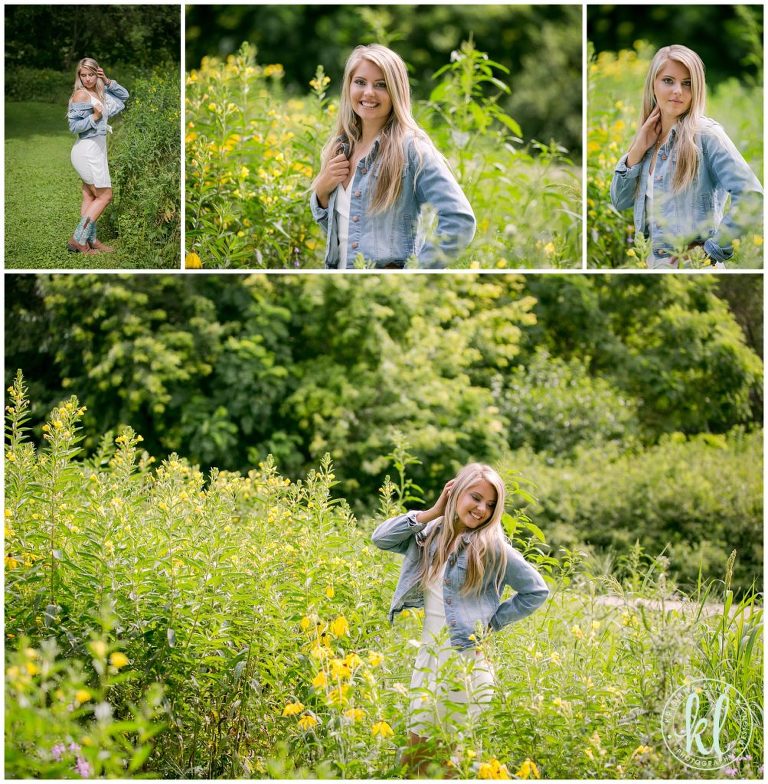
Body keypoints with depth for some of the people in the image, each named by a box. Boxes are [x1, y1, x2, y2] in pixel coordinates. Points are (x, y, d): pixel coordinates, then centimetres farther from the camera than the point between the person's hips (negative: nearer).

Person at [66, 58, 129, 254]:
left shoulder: (99, 93, 9)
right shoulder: (81, 94, -15)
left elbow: (124, 95, 17)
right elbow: (74, 125, -17)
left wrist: (108, 82, 2)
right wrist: (94, 117, -30)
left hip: (96, 148, 9)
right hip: (88, 150, -9)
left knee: (90, 197, 10)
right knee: (104, 196, -6)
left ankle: (90, 240, 13)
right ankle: (77, 240, -7)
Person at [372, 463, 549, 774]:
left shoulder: (492, 546, -8)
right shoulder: (430, 534, 4)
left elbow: (537, 590, -4)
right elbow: (381, 538, -4)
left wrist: (492, 622, -5)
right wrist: (431, 513, -6)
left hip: (465, 660, -5)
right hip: (427, 657, 5)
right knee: (414, 755, 9)